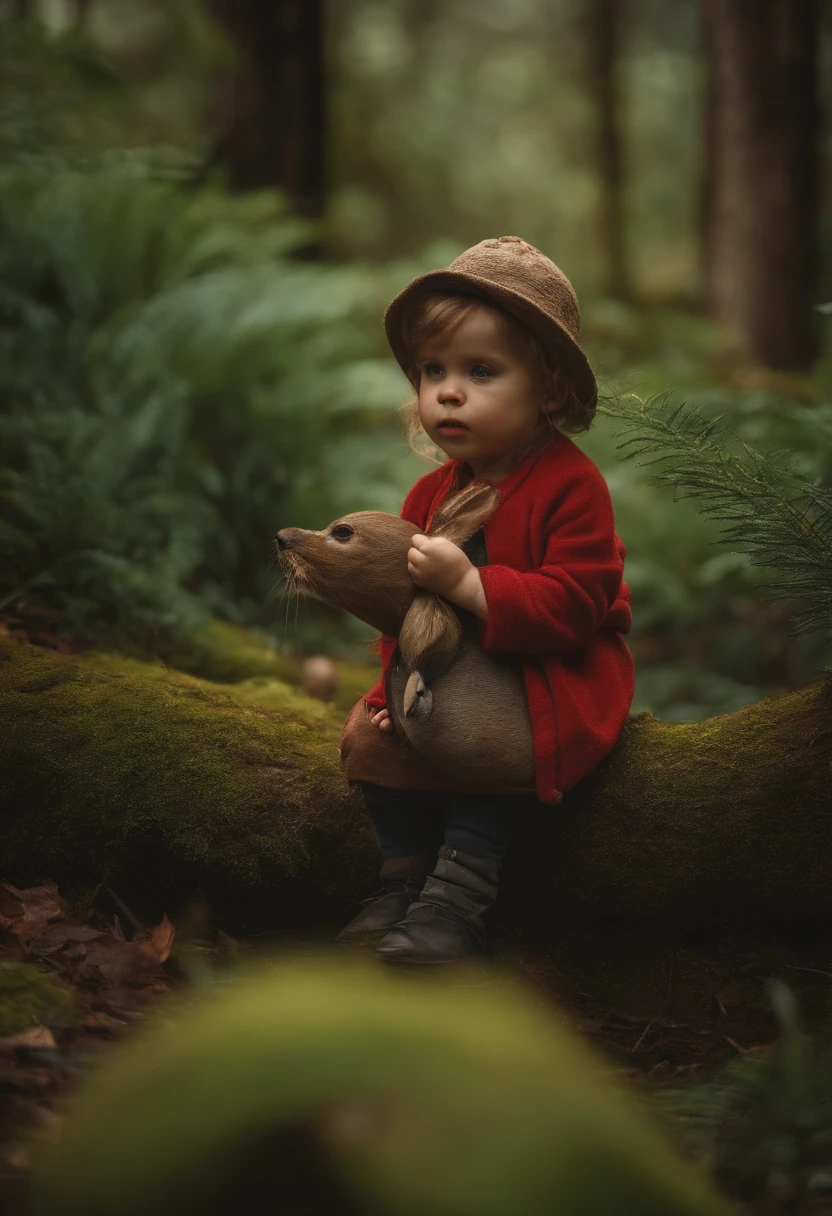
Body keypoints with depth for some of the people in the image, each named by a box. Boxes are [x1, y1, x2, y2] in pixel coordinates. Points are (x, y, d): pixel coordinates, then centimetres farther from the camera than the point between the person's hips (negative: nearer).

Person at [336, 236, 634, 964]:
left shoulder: (571, 486, -17)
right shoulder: (431, 493, 5)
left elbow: (573, 607, -27)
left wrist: (469, 586, -36)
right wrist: (396, 679, -2)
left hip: (558, 671, -7)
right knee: (374, 732, -10)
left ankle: (457, 900, -26)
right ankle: (404, 877, -1)